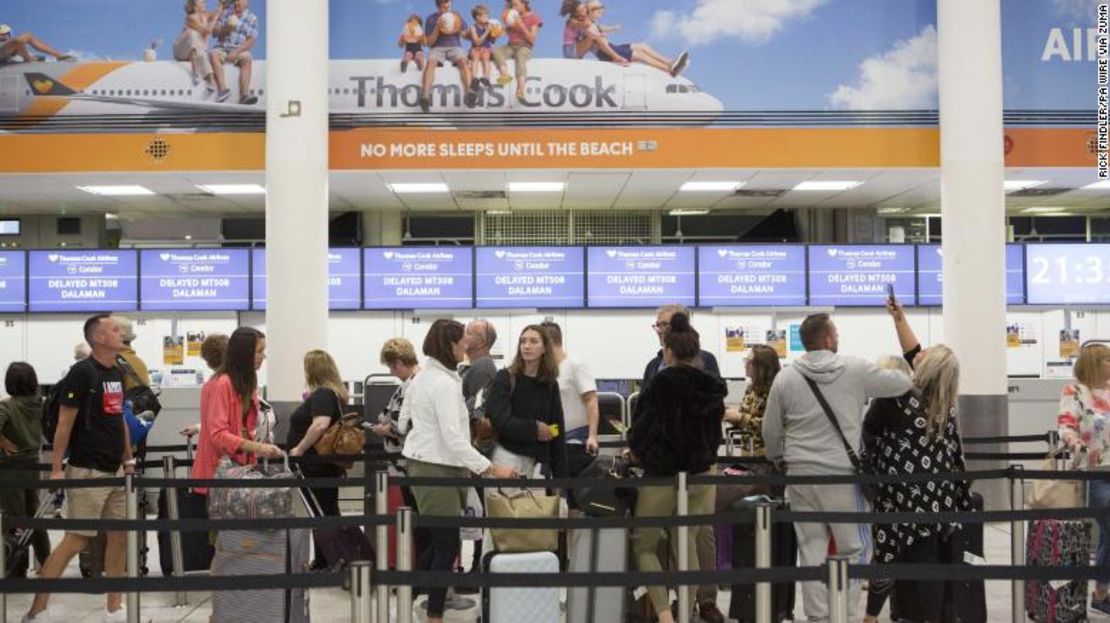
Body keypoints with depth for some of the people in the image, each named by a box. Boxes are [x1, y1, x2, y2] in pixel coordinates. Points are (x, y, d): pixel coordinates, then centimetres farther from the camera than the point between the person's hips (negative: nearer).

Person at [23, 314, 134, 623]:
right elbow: (64, 423, -13)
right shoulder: (82, 372, -12)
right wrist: (56, 469, -15)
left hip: (115, 471, 8)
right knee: (77, 539, -6)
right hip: (87, 471, -8)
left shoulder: (118, 373, 12)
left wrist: (129, 461, 16)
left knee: (119, 535, 8)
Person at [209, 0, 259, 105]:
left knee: (247, 59, -35)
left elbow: (251, 41, -4)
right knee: (213, 55, -32)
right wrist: (226, 29, -11)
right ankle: (223, 89, -47)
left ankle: (244, 94, -49)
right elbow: (215, 33, 11)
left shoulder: (252, 18, 6)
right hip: (222, 48, 2)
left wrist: (236, 52, -18)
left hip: (240, 50, -2)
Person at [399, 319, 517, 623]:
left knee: (439, 539, 19)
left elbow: (403, 422, 20)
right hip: (438, 469, -10)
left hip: (418, 462, 10)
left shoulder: (420, 378, 11)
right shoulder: (446, 383, -18)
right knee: (447, 545, -3)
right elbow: (453, 438, -25)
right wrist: (492, 469, -26)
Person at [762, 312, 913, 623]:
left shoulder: (785, 378, 2)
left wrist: (778, 458, 27)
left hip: (800, 475, 3)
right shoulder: (855, 370, -5)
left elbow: (770, 431, 9)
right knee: (855, 548, 7)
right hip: (841, 475, -3)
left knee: (812, 551, 8)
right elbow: (903, 384, 8)